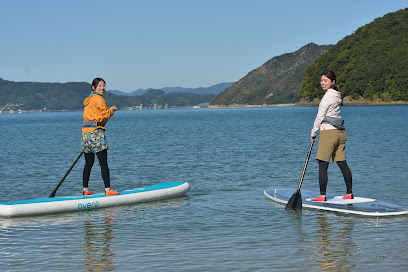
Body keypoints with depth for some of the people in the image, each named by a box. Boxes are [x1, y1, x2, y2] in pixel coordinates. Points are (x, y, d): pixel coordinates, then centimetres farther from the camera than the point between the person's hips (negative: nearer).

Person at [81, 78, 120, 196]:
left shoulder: (88, 100, 21)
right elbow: (105, 114, -10)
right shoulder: (98, 99, -7)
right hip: (96, 132, -9)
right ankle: (108, 189, -9)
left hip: (85, 133, 9)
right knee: (103, 163, -7)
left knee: (88, 163, 12)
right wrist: (112, 109, 7)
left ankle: (85, 189, 13)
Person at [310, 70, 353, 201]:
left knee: (323, 165, -5)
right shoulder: (337, 95, 14)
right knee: (342, 163, 11)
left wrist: (313, 133, 0)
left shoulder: (328, 96, -12)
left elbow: (320, 117, -10)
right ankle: (349, 193, 13)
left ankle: (322, 195, -6)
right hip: (340, 132, 9)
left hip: (329, 132, -9)